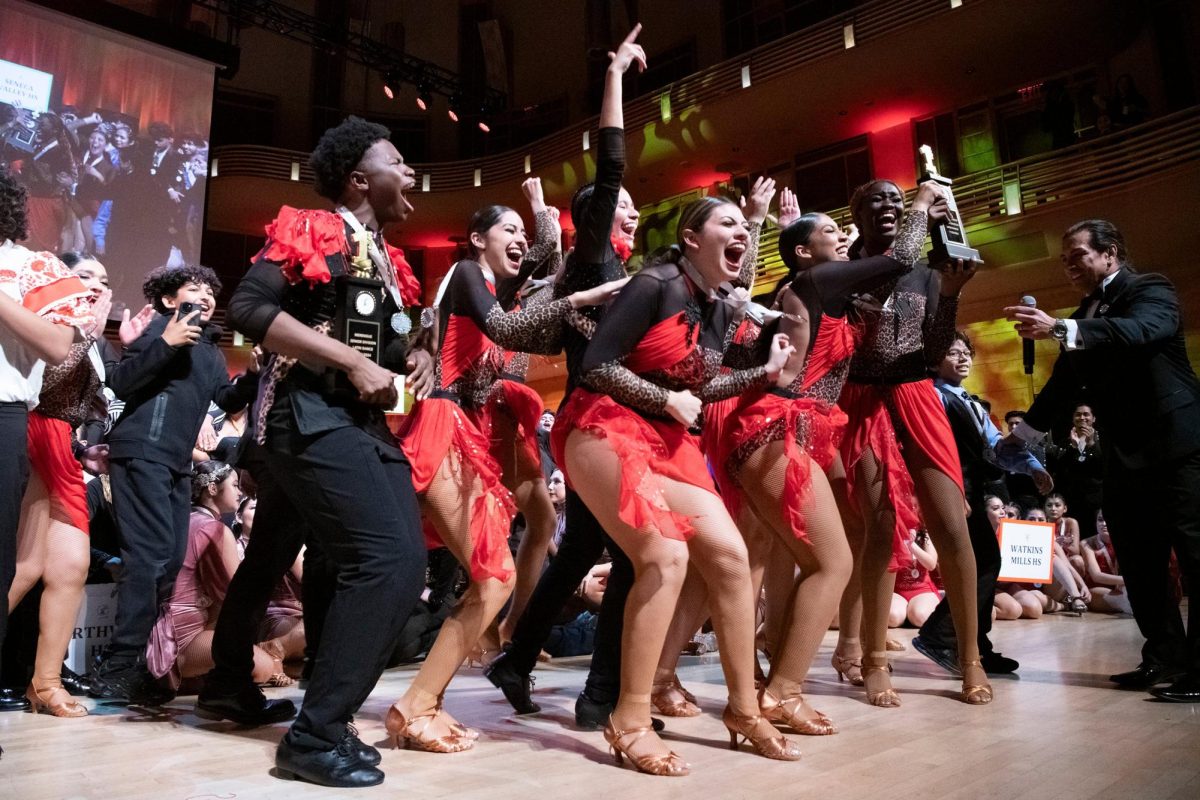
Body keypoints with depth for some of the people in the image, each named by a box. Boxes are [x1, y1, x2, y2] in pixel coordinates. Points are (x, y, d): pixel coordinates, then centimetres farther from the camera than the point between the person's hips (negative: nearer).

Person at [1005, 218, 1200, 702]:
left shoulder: (1151, 290, -5)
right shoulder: (1083, 321, 16)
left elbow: (1141, 330, -29)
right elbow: (1063, 386, 20)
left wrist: (1058, 329, -41)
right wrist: (1019, 437, 19)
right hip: (1124, 456, 8)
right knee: (1139, 564, 8)